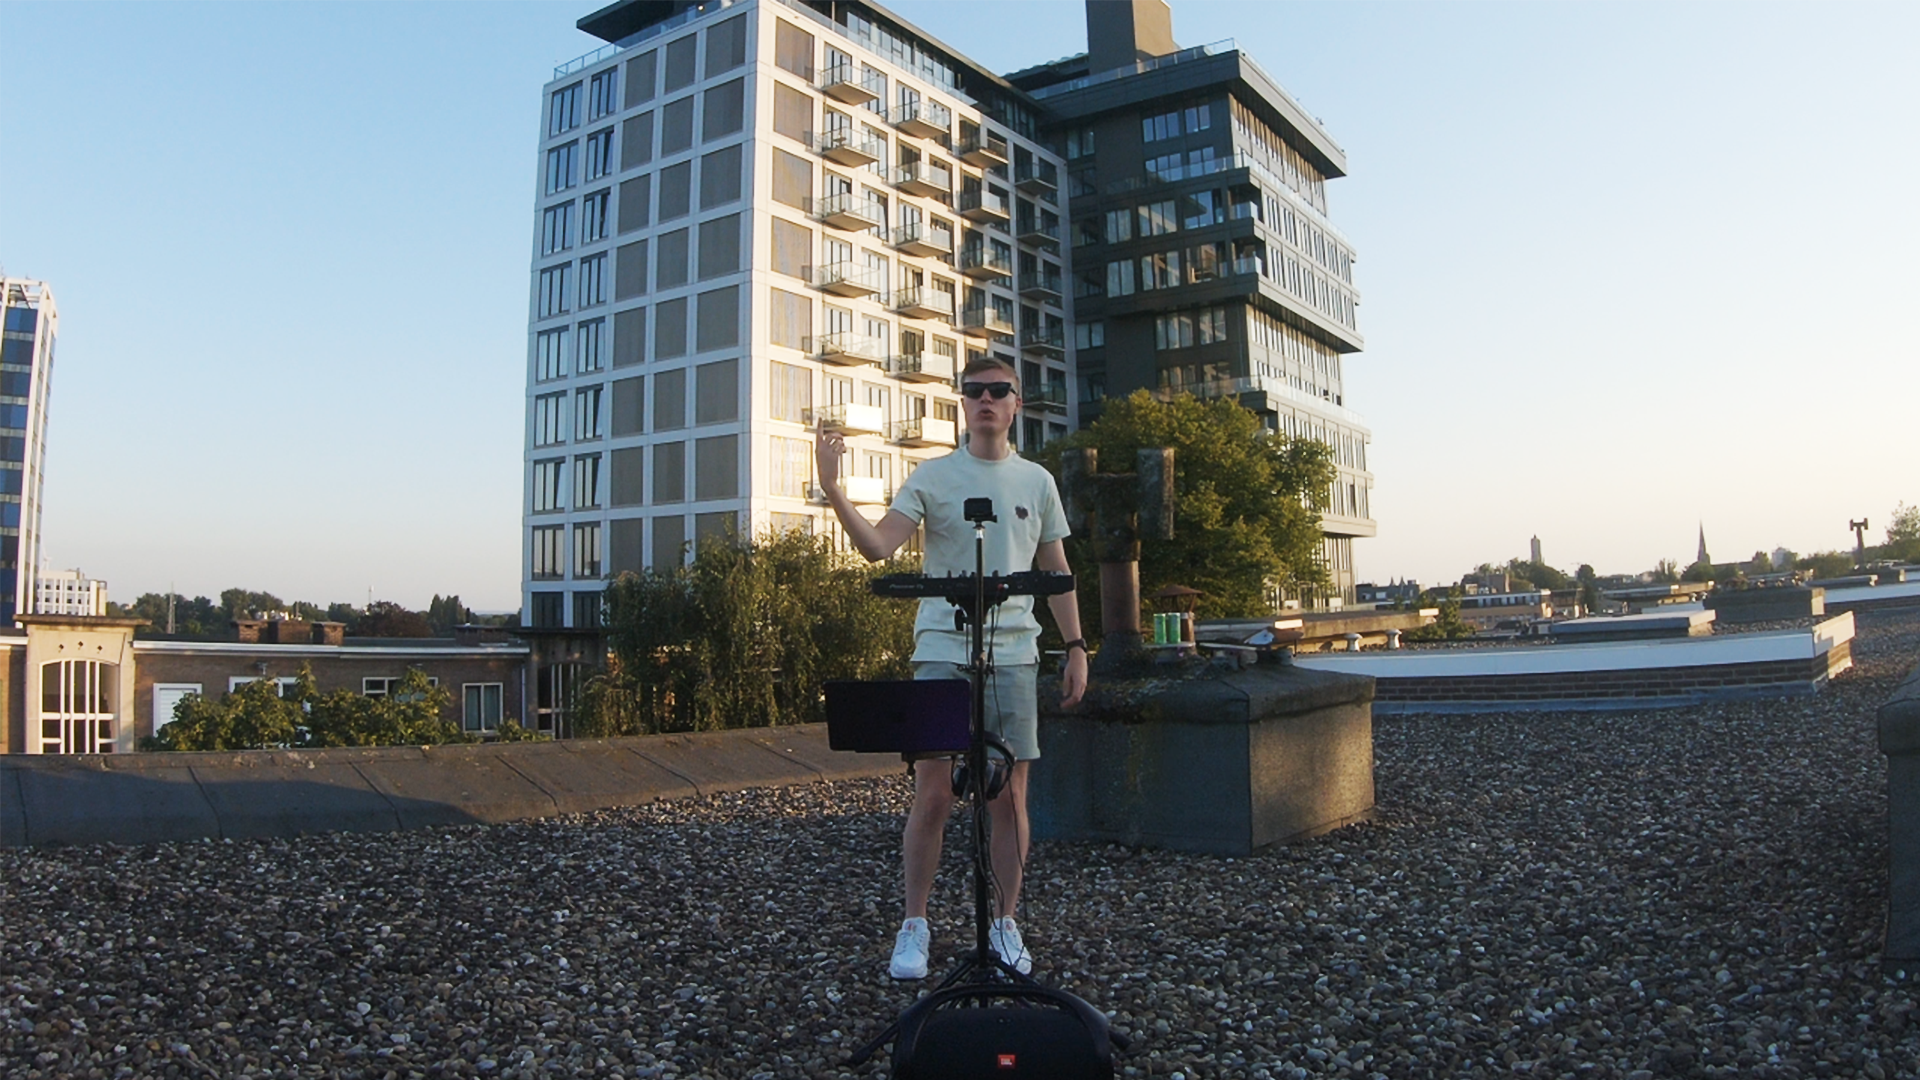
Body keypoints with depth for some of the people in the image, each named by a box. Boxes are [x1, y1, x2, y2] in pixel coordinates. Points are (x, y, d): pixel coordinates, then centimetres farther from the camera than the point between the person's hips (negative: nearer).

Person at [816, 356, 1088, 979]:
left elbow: (1057, 573, 14)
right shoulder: (932, 477, 2)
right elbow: (877, 547, -10)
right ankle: (914, 926, 15)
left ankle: (1004, 924, 21)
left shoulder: (1037, 482, 10)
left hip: (1014, 655, 2)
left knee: (1010, 798, 6)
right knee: (932, 795, 0)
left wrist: (1076, 648, 8)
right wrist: (833, 490, -23)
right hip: (942, 653, -2)